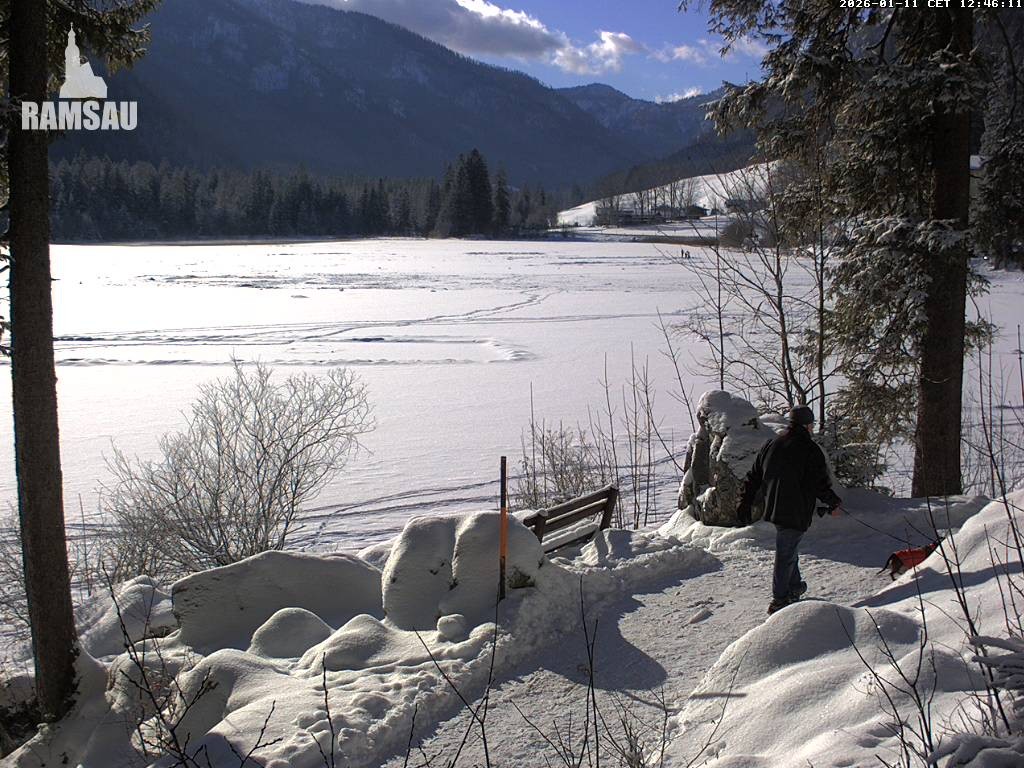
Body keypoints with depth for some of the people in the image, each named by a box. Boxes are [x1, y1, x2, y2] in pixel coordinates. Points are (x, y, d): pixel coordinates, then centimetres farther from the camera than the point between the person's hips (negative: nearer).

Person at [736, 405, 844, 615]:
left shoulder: (771, 446, 7)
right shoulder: (811, 450, -12)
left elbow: (753, 477, 11)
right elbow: (821, 484, -11)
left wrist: (745, 504, 17)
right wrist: (835, 504, 6)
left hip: (773, 509, 7)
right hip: (796, 513, -7)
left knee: (788, 549, 23)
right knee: (787, 554, -1)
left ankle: (794, 586, 37)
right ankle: (779, 600, 5)